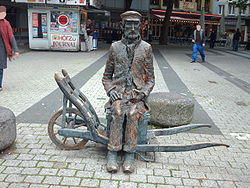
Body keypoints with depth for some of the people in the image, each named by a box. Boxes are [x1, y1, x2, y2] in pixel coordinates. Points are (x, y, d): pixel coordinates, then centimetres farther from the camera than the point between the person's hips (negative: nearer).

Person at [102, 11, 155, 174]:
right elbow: (107, 76, 15)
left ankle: (130, 155, -21)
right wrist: (110, 90, -4)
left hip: (137, 93, 0)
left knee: (132, 114, -31)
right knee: (118, 112, -30)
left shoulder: (146, 48, 7)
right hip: (118, 92, 1)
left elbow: (151, 78, 8)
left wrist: (143, 92, -10)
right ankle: (112, 154, -23)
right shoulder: (115, 47, 10)